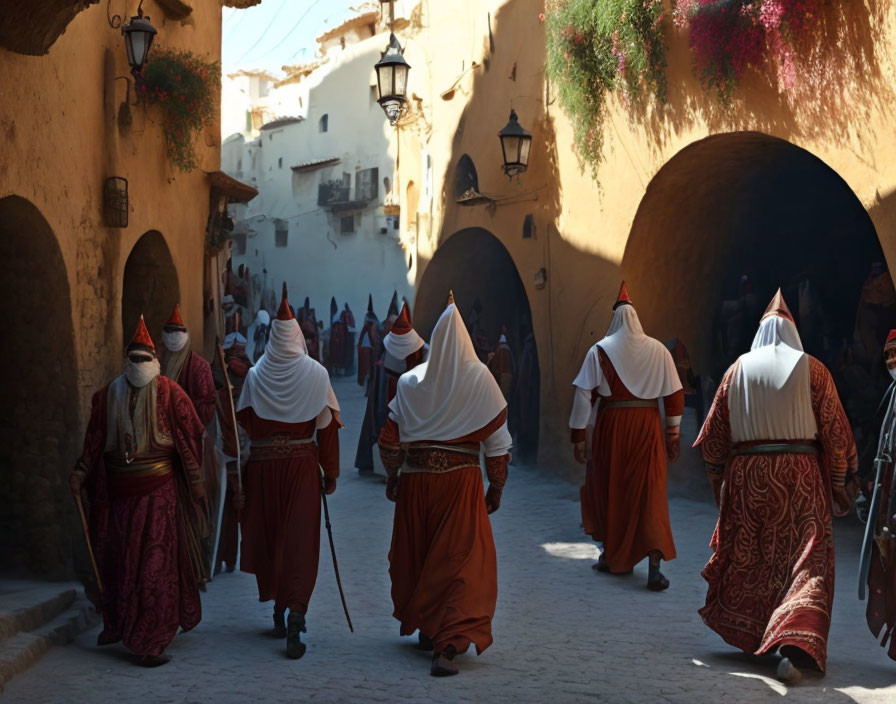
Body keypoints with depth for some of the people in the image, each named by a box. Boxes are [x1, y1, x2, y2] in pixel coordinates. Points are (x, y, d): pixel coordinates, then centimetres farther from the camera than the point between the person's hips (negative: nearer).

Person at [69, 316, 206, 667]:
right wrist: (81, 473, 5)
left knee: (155, 561, -4)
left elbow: (189, 437, -5)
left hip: (158, 490, -4)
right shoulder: (108, 395, 5)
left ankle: (151, 642, 1)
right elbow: (95, 440, 10)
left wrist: (195, 481, -7)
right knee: (118, 557, 13)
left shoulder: (169, 394, -6)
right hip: (118, 489, 4)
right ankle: (118, 623, 30)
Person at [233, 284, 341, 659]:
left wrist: (237, 473, 7)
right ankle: (295, 614, -14)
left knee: (268, 538, 15)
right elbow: (327, 427, -2)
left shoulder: (255, 375, -1)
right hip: (302, 466, -1)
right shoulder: (315, 374, -3)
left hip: (263, 468, 1)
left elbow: (244, 427, -2)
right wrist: (331, 473, 4)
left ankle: (279, 611, 26)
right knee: (301, 542, -1)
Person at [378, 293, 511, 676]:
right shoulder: (480, 379, -3)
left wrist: (392, 478, 17)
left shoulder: (411, 382, 1)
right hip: (462, 479, -2)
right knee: (462, 561, -1)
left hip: (415, 478, 3)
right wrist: (496, 487, 6)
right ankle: (449, 643, -14)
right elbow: (497, 440, -3)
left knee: (417, 555, 19)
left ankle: (424, 628, 35)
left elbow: (390, 439, 4)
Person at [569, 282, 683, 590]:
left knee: (609, 491, 14)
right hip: (648, 427, 1)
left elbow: (584, 396, -5)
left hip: (610, 427, -1)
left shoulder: (599, 351, -2)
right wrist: (672, 436, 11)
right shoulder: (658, 350, 3)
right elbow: (674, 396, 4)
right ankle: (654, 566, -11)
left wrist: (578, 438, 0)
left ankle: (614, 556, 25)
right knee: (649, 494, 0)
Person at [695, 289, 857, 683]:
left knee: (748, 560, 16)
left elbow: (714, 433, 6)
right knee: (806, 561, -2)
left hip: (746, 476, 2)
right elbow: (834, 430, -1)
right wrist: (838, 484, 7)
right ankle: (795, 647, -19)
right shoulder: (811, 369, 0)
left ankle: (747, 634, 31)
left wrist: (717, 480, 17)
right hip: (800, 475, -2)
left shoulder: (739, 369, 4)